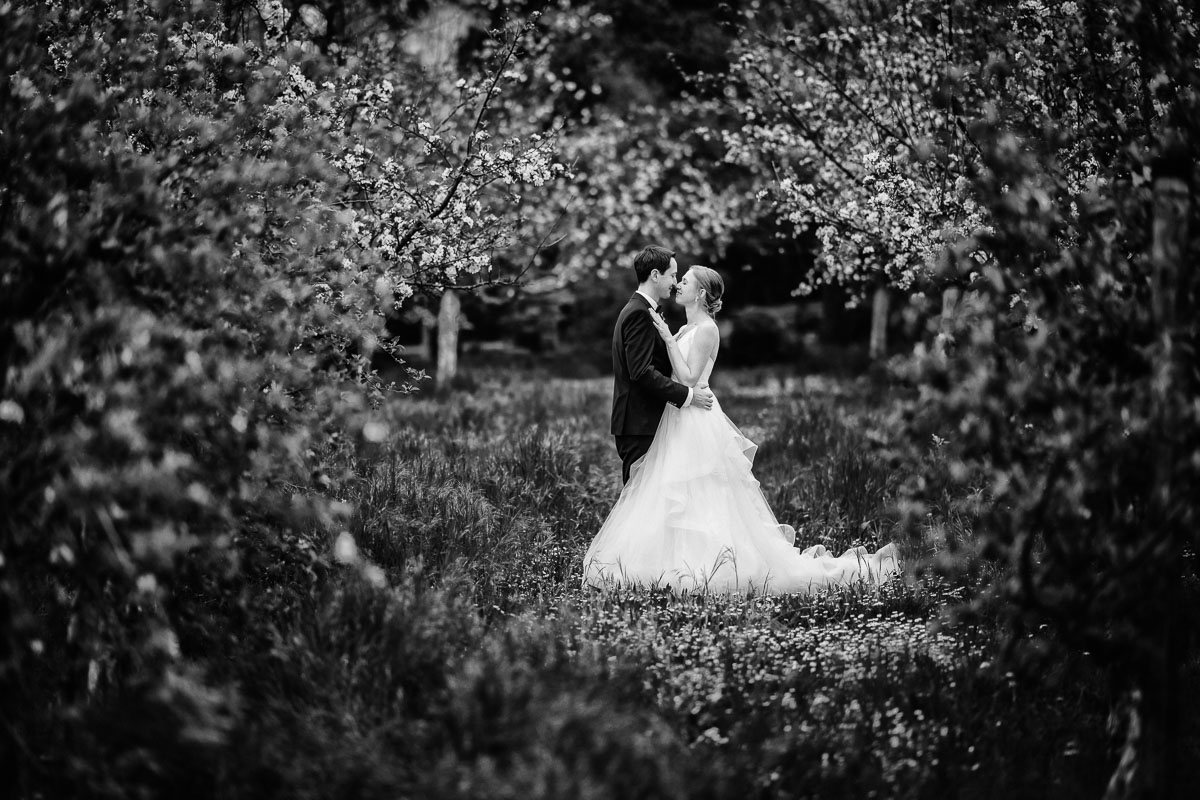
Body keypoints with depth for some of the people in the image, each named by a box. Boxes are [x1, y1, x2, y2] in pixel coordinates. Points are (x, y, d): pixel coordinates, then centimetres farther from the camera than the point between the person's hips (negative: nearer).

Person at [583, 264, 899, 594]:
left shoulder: (706, 330, -13)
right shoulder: (686, 329, 15)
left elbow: (688, 378, -18)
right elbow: (675, 377, 13)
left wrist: (668, 338, -18)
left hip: (697, 424, -9)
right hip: (680, 420, 9)